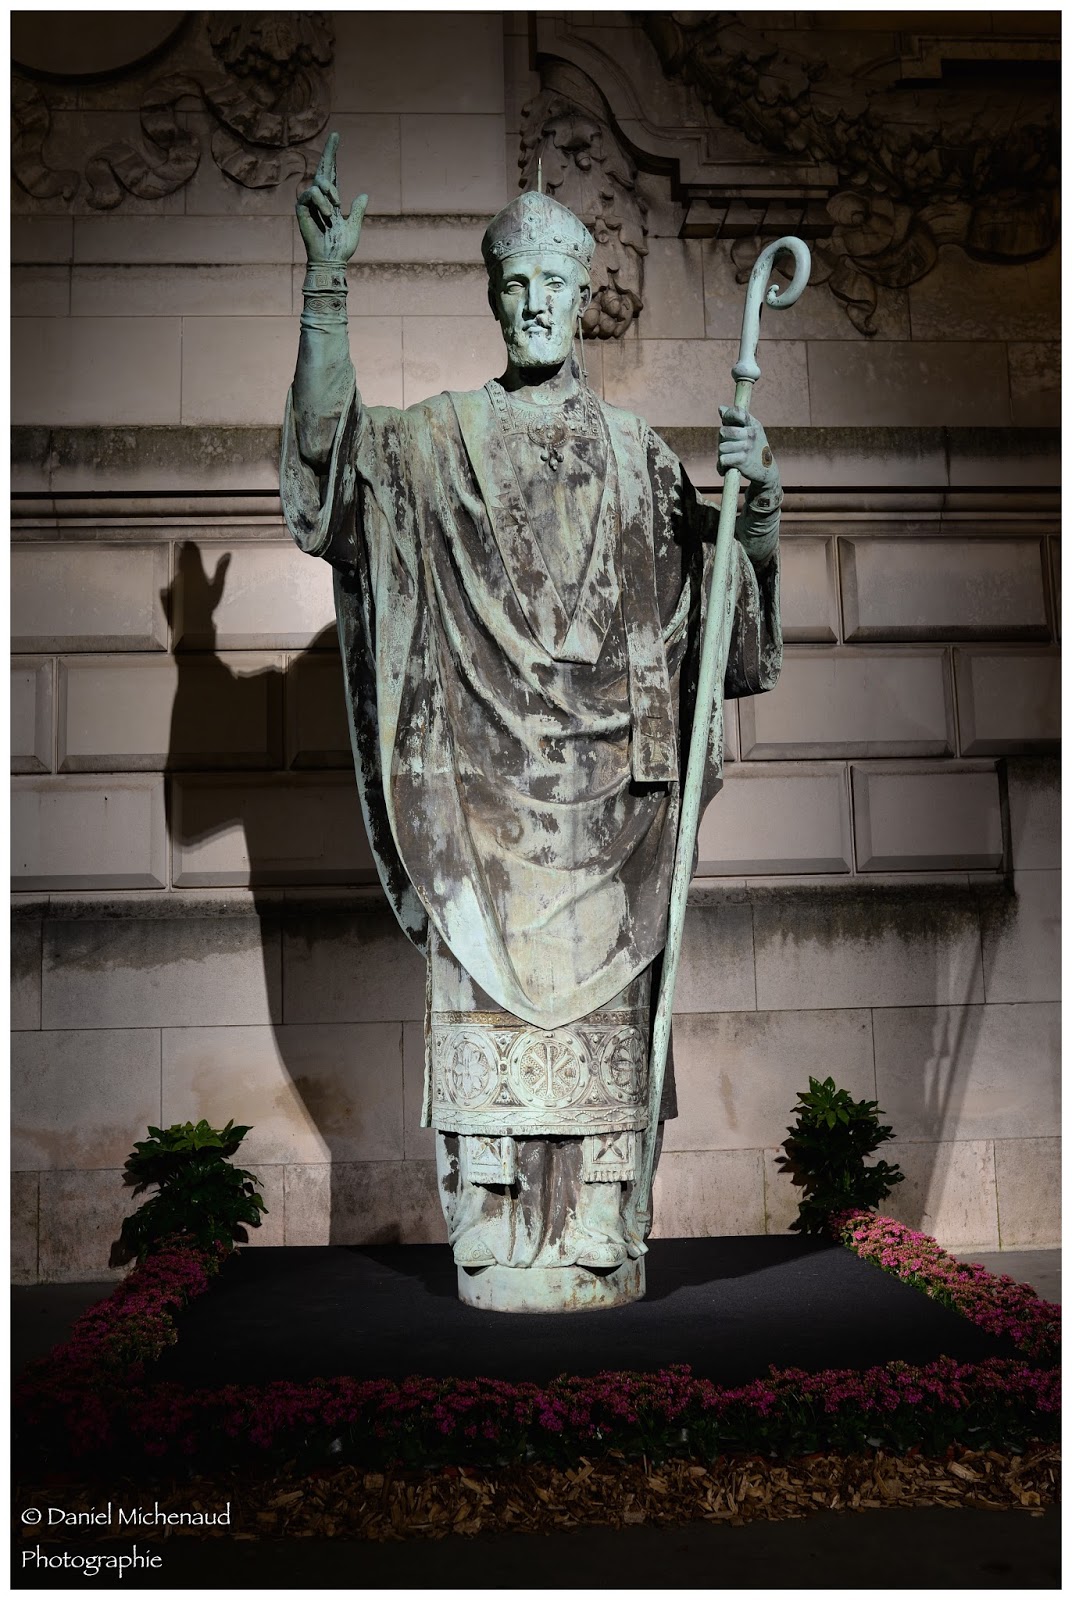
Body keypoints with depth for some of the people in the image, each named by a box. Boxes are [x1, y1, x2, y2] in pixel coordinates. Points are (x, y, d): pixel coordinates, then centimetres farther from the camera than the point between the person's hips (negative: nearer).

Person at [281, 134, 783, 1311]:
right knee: (483, 987, -3)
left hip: (596, 776, 1)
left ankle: (593, 1240, 9)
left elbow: (735, 580, 13)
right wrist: (326, 290, -12)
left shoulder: (634, 455, 15)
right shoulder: (442, 438, 12)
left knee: (595, 997, -1)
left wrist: (756, 492, -6)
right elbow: (326, 445, -4)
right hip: (480, 771, -1)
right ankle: (495, 1247, 6)